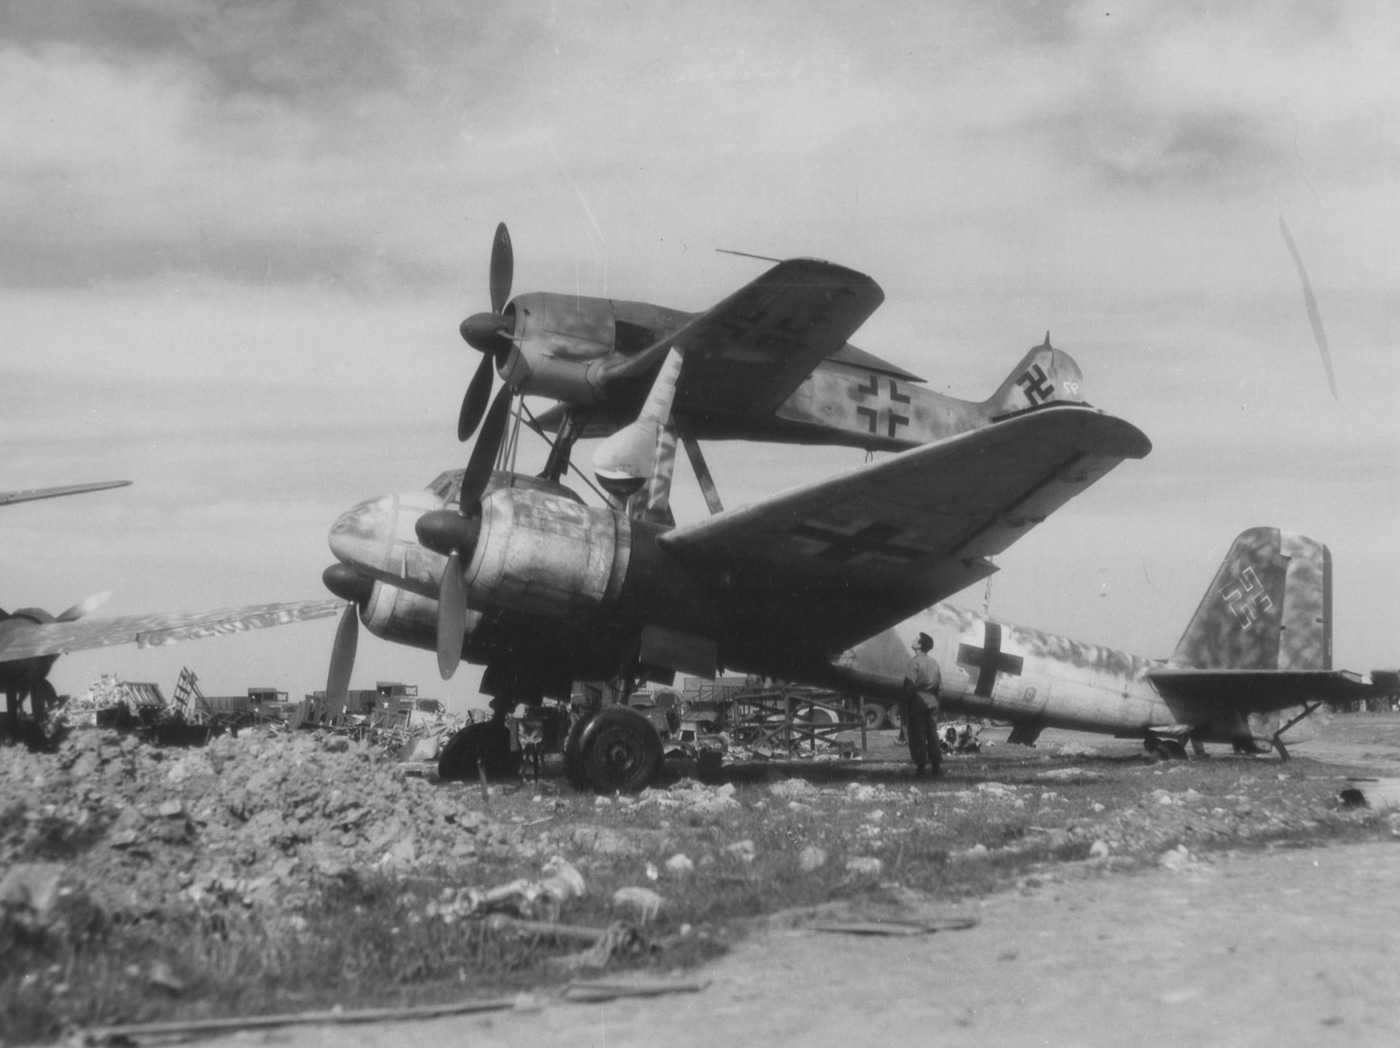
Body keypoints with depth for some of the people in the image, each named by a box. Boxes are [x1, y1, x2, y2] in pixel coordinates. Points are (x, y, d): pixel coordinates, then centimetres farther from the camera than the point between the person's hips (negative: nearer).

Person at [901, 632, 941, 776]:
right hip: (932, 702, 6)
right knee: (932, 734, 9)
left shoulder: (915, 661, -10)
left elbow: (910, 684, -17)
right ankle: (936, 766, 9)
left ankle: (920, 766, -2)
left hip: (917, 701, -6)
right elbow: (939, 686, 12)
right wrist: (934, 698, 18)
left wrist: (905, 701, -10)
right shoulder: (934, 663, 11)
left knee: (918, 735, -2)